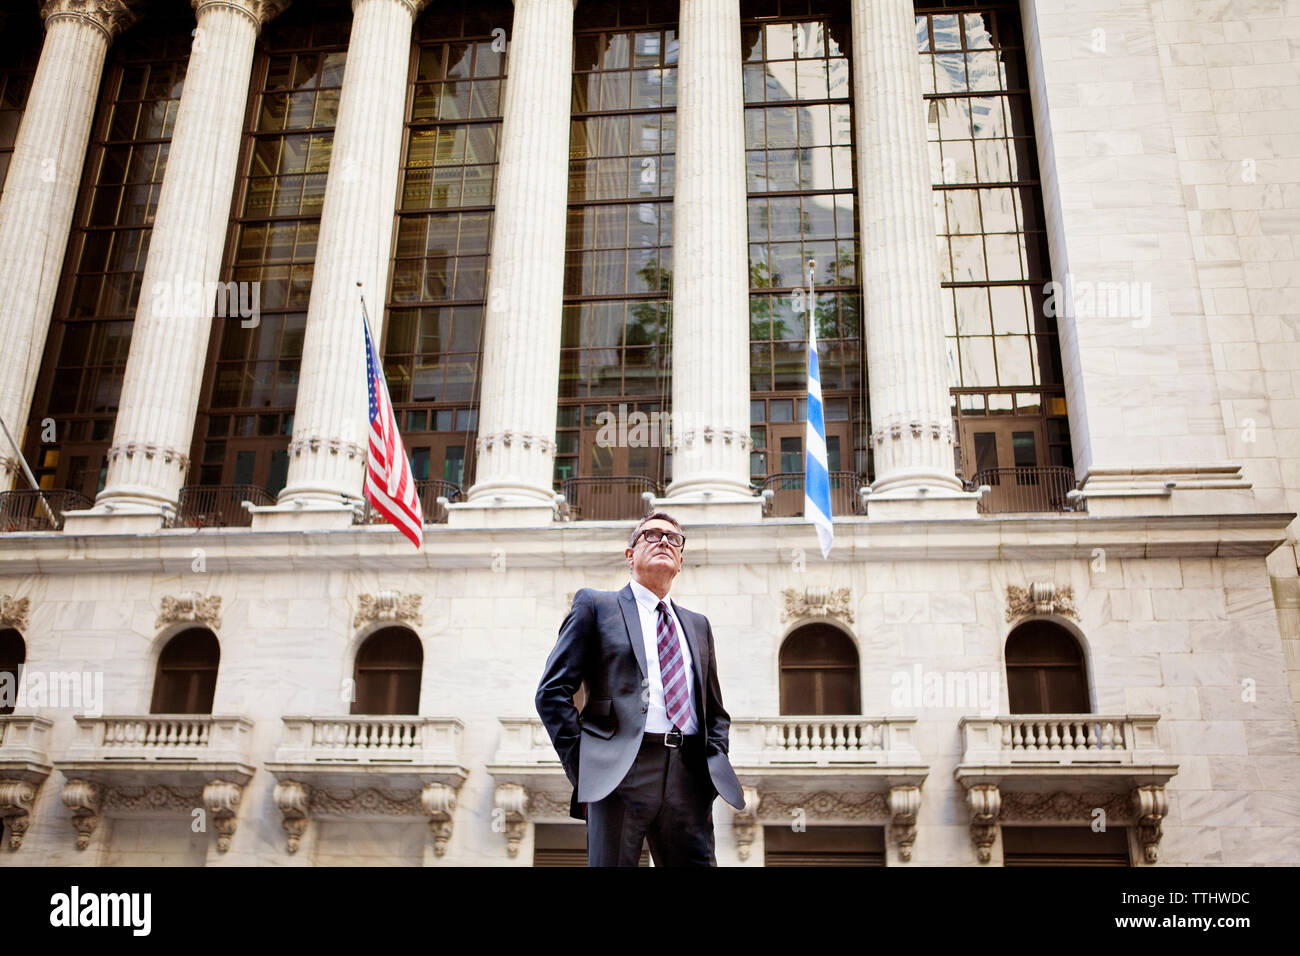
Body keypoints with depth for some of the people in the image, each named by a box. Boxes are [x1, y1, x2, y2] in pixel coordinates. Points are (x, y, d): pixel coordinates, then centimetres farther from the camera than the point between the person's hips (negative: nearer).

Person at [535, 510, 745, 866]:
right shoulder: (595, 605, 9)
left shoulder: (697, 624, 23)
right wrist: (582, 764, -7)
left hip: (688, 777, 4)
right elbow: (552, 691, 1)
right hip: (621, 770, -4)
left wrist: (714, 764, 10)